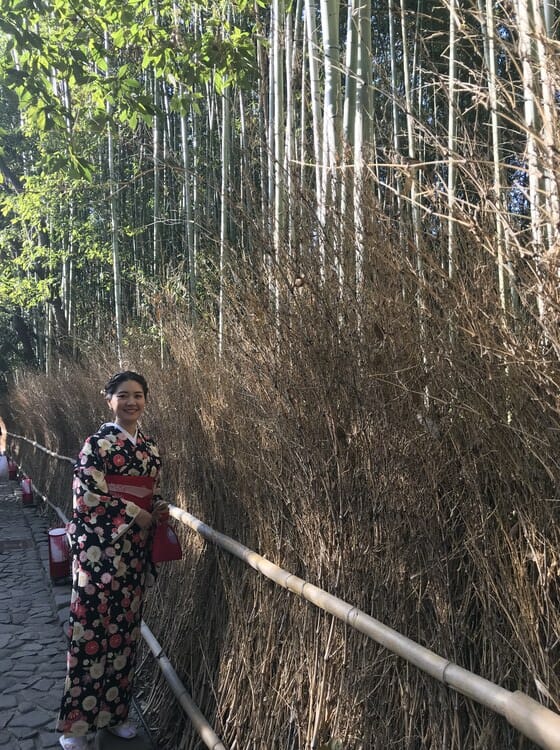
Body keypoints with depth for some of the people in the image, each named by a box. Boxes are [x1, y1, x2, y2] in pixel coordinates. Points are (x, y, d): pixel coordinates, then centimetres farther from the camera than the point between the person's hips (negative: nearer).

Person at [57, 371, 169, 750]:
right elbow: (89, 496, -16)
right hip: (99, 548, -6)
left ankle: (115, 712, 28)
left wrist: (161, 511, -1)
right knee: (92, 627, 0)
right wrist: (136, 515, -12)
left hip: (135, 550, 6)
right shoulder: (97, 443, -9)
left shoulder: (150, 447, 10)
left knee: (125, 628, 13)